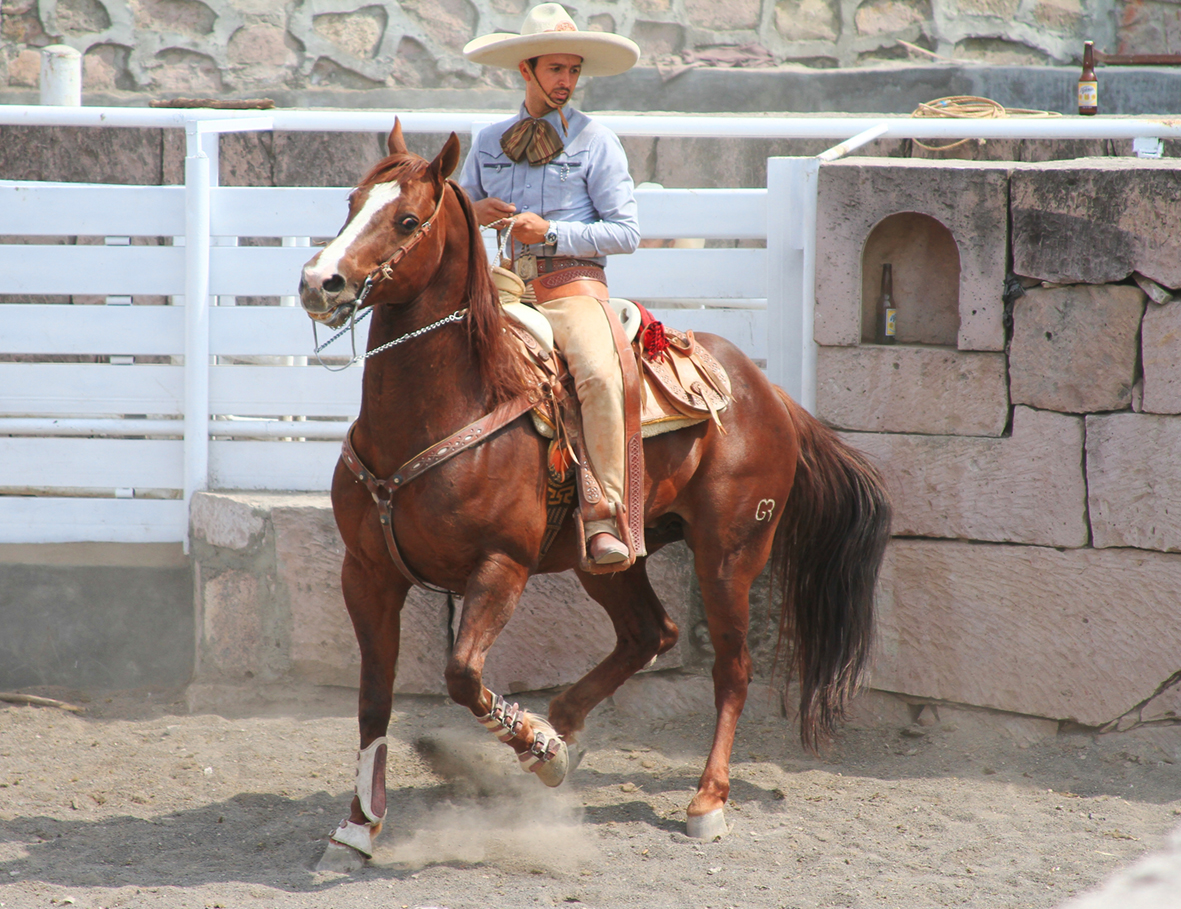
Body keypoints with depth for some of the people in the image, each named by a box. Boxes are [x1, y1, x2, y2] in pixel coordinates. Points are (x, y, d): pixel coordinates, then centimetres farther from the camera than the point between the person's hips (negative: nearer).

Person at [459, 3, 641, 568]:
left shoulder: (597, 144, 5)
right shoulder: (489, 144, 17)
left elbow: (626, 233, -1)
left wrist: (549, 233, -13)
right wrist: (474, 211, 0)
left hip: (571, 286, -5)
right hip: (507, 288, 5)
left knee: (600, 377, -32)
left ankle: (603, 522, -34)